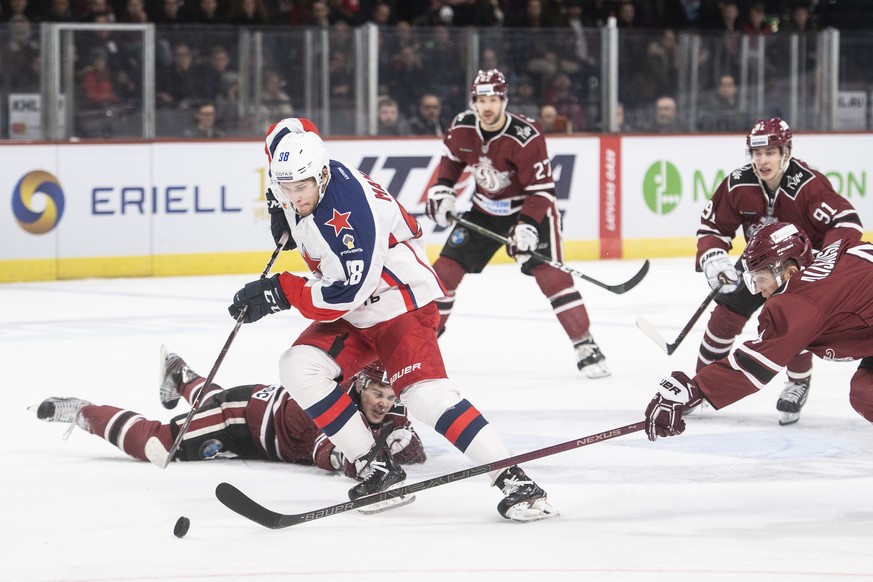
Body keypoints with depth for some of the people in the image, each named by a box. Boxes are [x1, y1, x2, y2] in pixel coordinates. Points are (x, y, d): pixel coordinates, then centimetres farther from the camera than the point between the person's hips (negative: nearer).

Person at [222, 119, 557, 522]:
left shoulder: (350, 209, -30)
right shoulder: (301, 187, -5)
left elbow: (346, 293, -31)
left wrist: (281, 292, -26)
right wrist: (282, 213, 5)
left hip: (402, 302, -9)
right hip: (353, 313, 9)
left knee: (425, 394, -26)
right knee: (300, 368, -11)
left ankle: (513, 481, -26)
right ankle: (377, 469, -6)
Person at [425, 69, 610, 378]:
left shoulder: (526, 137, -28)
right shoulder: (461, 128, -11)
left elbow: (542, 189, -25)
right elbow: (451, 159, 11)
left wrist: (527, 226, -36)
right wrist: (440, 190, 0)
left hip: (530, 208, -5)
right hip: (484, 208, 5)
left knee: (550, 274, -20)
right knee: (446, 268, 0)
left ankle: (585, 346, -16)